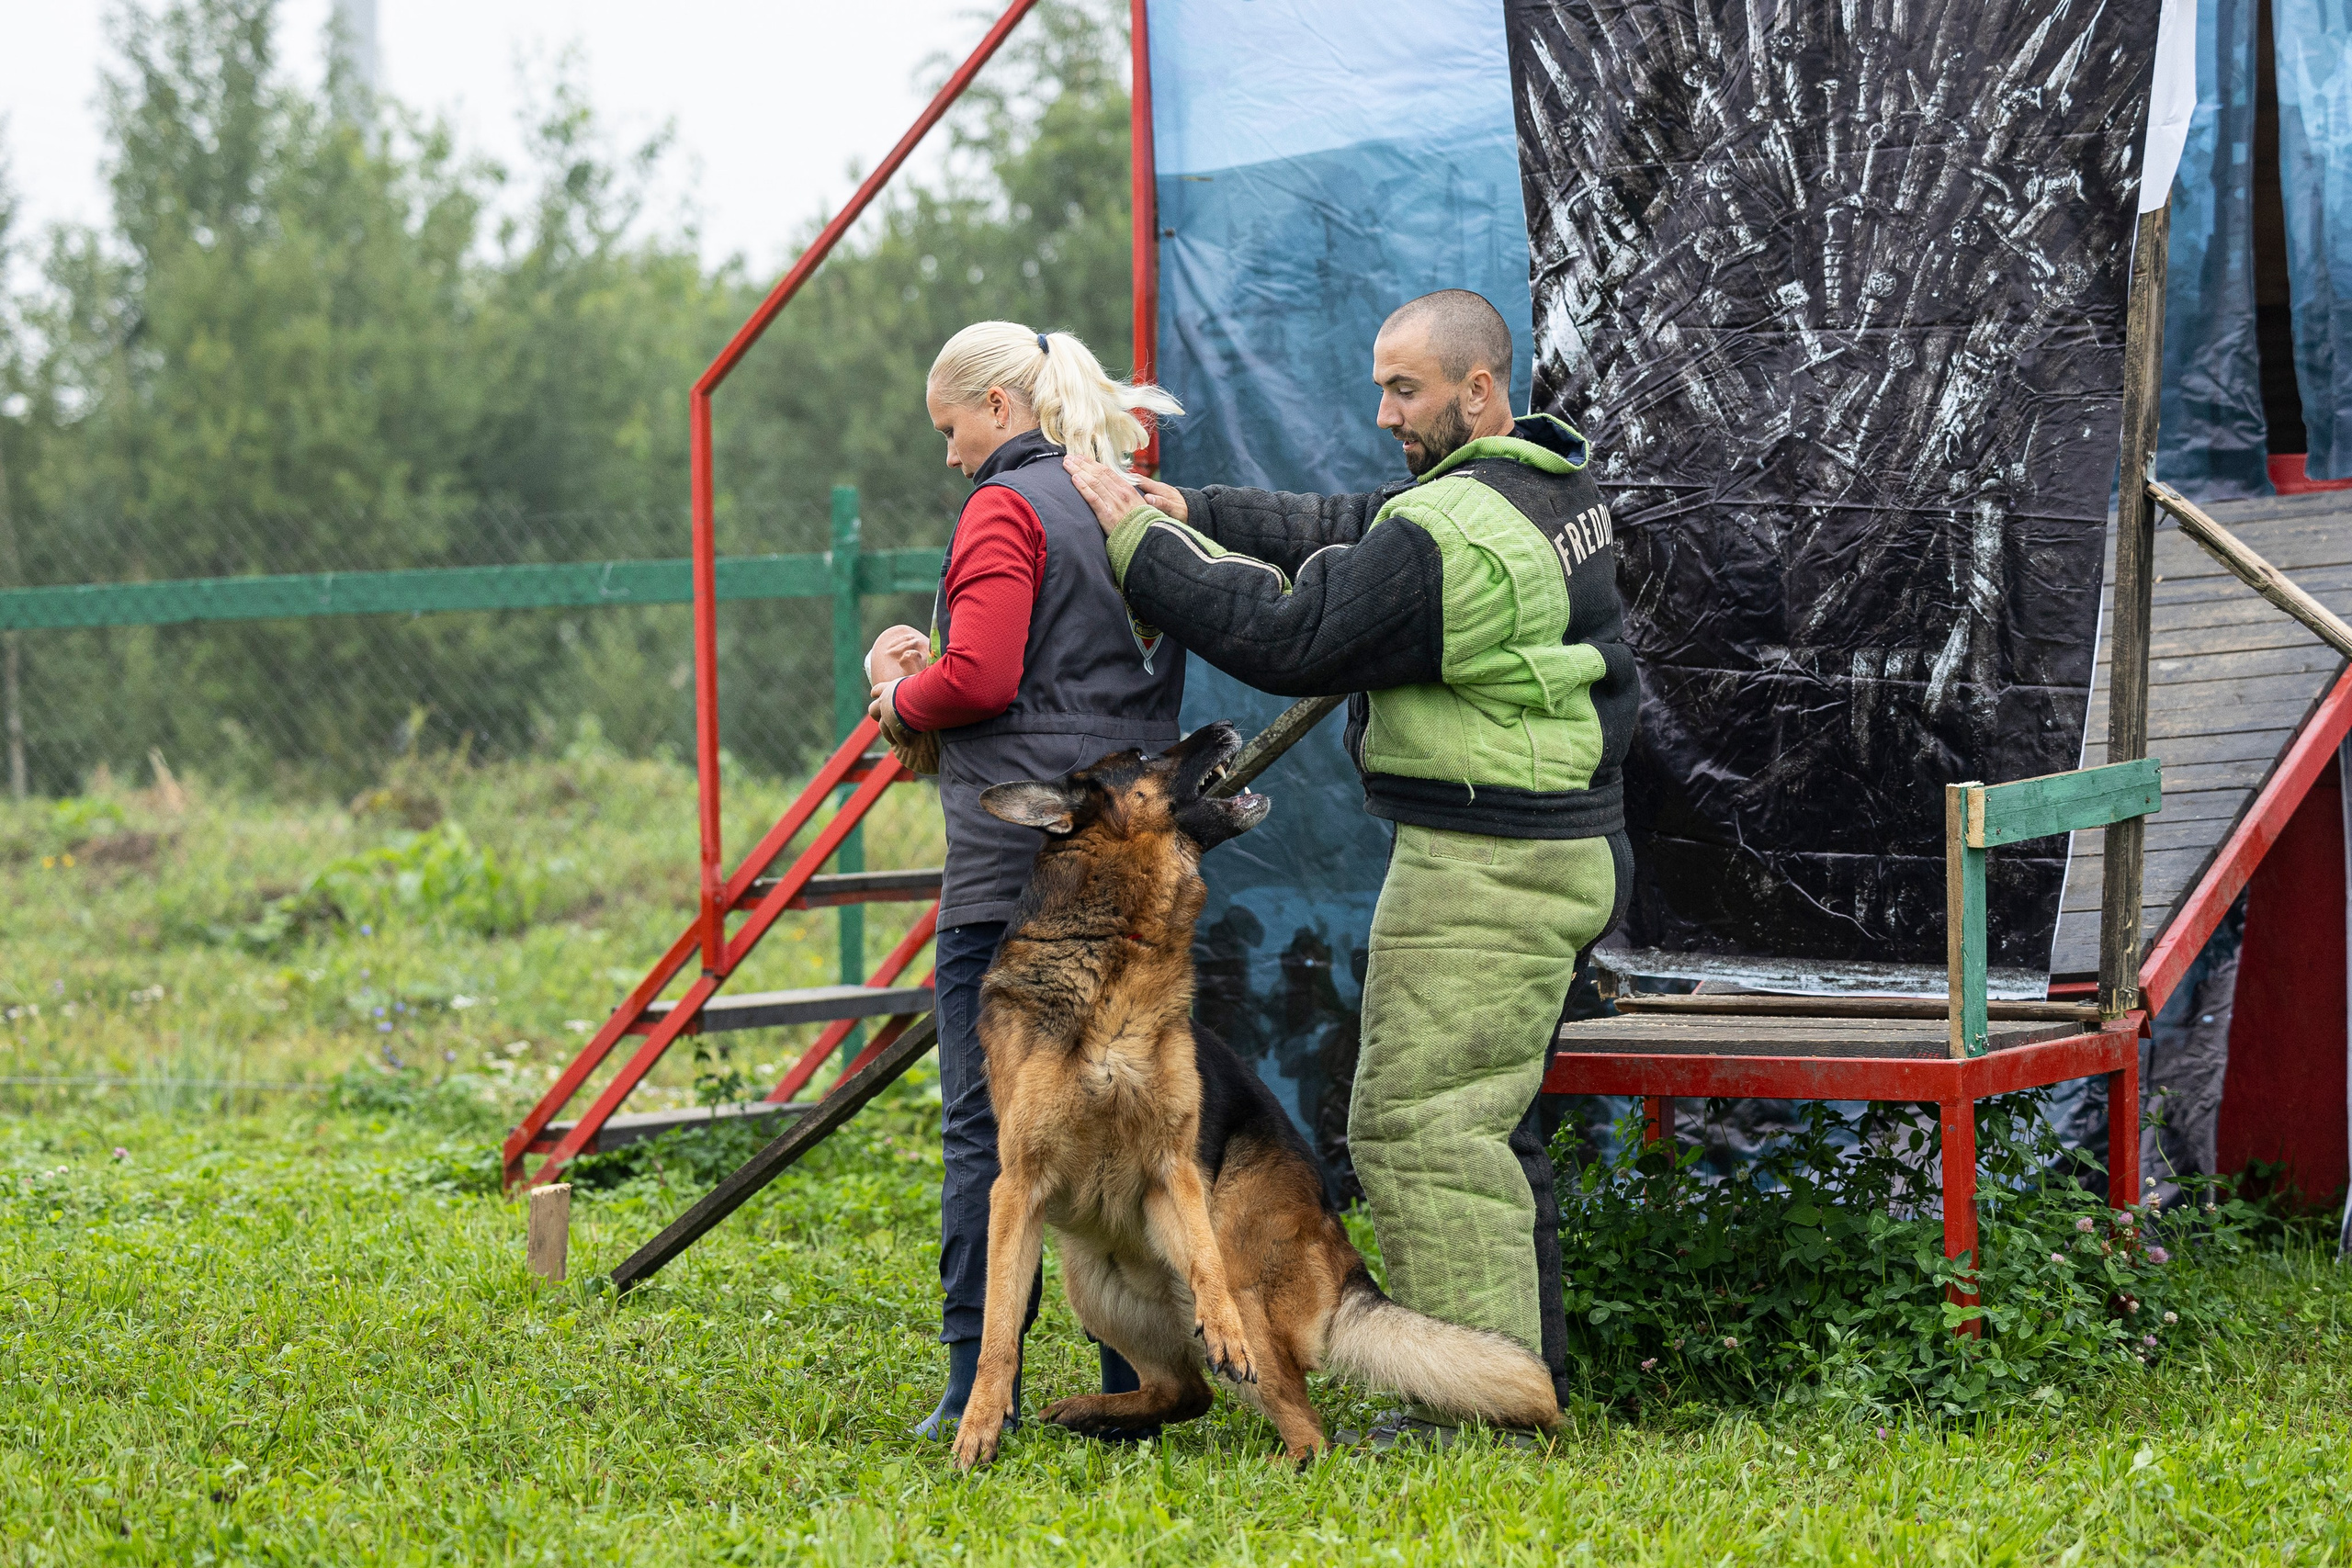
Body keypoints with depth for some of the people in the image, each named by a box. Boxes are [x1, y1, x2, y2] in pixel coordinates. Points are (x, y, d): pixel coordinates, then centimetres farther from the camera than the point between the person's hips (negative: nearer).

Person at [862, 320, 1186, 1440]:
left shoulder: (1007, 509, -9)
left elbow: (981, 680, -17)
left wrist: (900, 701, 2)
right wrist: (931, 658, 16)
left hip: (1016, 855, -8)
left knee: (986, 1122, -2)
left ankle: (980, 1380, -2)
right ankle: (1140, 1371, 10)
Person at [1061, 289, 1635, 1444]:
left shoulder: (1455, 534, -21)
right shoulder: (1547, 484, 13)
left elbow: (1288, 635, -19)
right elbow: (1343, 533, 18)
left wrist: (1137, 542, -12)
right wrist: (1193, 514, 8)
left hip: (1482, 872, -11)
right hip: (1555, 857, 11)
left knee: (1420, 1125, -7)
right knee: (1485, 1118, 17)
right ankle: (1524, 1370, 22)